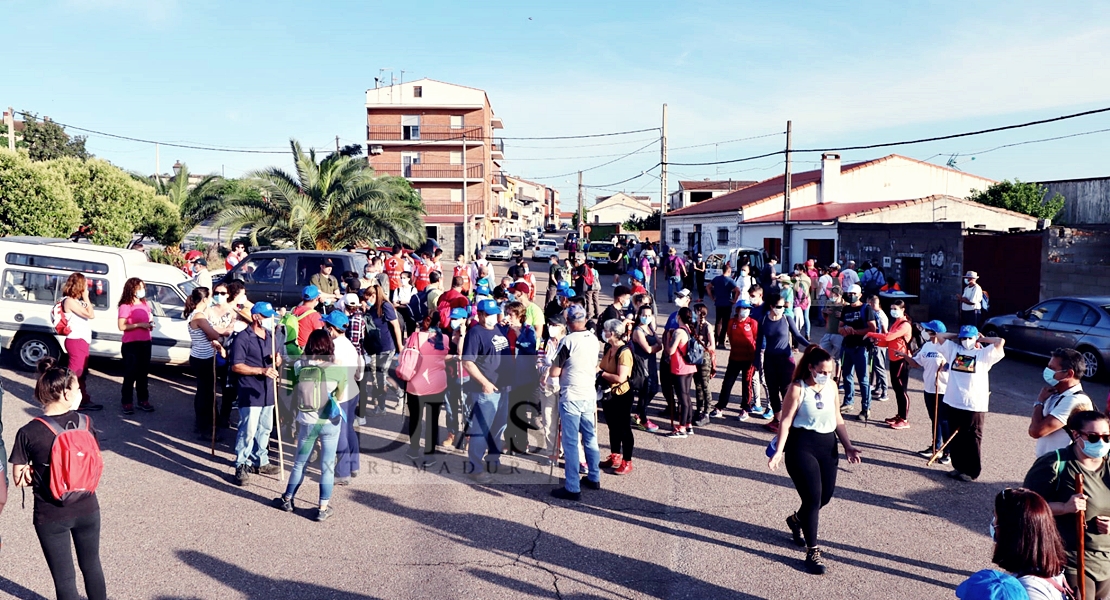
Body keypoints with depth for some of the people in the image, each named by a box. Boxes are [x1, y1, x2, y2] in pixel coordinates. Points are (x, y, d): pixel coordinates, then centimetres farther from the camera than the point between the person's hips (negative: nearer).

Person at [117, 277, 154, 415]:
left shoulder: (145, 304, 11)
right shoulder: (125, 306, -10)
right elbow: (121, 326, -16)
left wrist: (150, 324, 5)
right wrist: (139, 325, -20)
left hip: (145, 343, 7)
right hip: (131, 344, -7)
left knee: (143, 373, 13)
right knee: (130, 374, -2)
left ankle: (143, 400, 21)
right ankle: (127, 403, 6)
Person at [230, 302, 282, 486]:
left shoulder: (270, 336, 12)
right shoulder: (243, 338, -12)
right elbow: (236, 366, -16)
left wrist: (277, 361, -3)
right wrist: (262, 370, -25)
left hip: (267, 391, 8)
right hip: (250, 393, -7)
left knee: (264, 428, 15)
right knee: (248, 430, -7)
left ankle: (260, 461, 28)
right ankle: (241, 466, 4)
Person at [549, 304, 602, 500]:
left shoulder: (568, 341, -16)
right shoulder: (594, 339, 5)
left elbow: (554, 372, -13)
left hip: (571, 397, -7)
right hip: (590, 395, 7)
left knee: (570, 443, -1)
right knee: (590, 437, 18)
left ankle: (572, 488, 3)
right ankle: (594, 478, 30)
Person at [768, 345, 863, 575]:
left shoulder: (831, 386, 6)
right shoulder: (798, 388, -11)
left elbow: (837, 418, 15)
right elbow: (786, 421, -12)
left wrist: (848, 445, 9)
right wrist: (779, 451, -18)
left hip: (828, 445, 6)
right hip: (802, 446, -6)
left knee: (826, 494, 10)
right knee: (813, 496, -8)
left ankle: (797, 520, 42)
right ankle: (812, 551, 4)